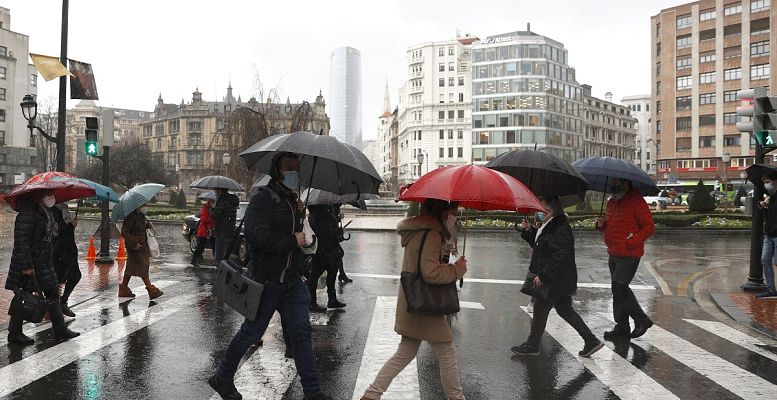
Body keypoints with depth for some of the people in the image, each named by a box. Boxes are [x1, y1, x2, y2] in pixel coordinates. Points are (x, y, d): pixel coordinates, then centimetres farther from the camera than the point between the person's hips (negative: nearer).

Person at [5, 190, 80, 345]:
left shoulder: (47, 212, 11)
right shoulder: (27, 213, -19)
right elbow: (21, 241, -22)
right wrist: (26, 265, -23)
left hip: (44, 263, 9)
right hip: (28, 266, -9)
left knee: (53, 293, 11)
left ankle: (60, 329, 19)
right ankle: (14, 334, 16)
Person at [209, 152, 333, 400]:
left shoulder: (292, 200, 14)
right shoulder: (263, 198, -13)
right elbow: (256, 236, -27)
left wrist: (300, 215, 7)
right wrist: (292, 240, -20)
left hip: (292, 280, 7)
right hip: (267, 280, -7)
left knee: (301, 331, 5)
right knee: (251, 332, 7)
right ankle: (222, 379, 30)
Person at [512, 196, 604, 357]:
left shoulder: (559, 230, -22)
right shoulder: (550, 226, 10)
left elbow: (560, 257, -27)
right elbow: (538, 243, 22)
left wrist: (543, 275, -24)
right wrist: (528, 230, 6)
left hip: (555, 281, -10)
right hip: (560, 281, 10)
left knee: (540, 309, 3)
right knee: (565, 310, 16)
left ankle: (532, 345, 17)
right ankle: (591, 341, 21)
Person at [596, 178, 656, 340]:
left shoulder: (636, 201, -11)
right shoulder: (611, 202, 14)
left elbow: (649, 227, -13)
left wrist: (631, 242, -20)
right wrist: (601, 224, 3)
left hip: (629, 255, -9)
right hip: (613, 254, 9)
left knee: (619, 288, -10)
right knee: (620, 289, 14)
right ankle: (622, 327, 24)